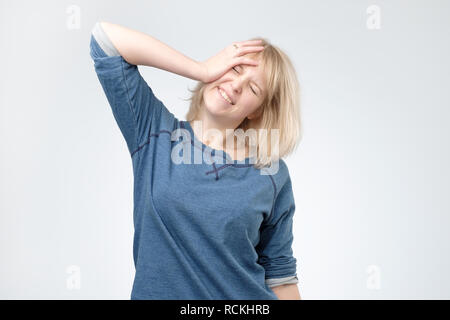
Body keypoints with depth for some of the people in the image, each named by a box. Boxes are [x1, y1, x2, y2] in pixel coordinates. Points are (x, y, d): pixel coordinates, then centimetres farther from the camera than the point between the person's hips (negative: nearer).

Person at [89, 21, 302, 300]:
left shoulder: (273, 175, -7)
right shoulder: (154, 132, -6)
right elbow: (106, 36, -12)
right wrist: (203, 69, -14)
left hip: (247, 295, 0)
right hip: (154, 292, 1)